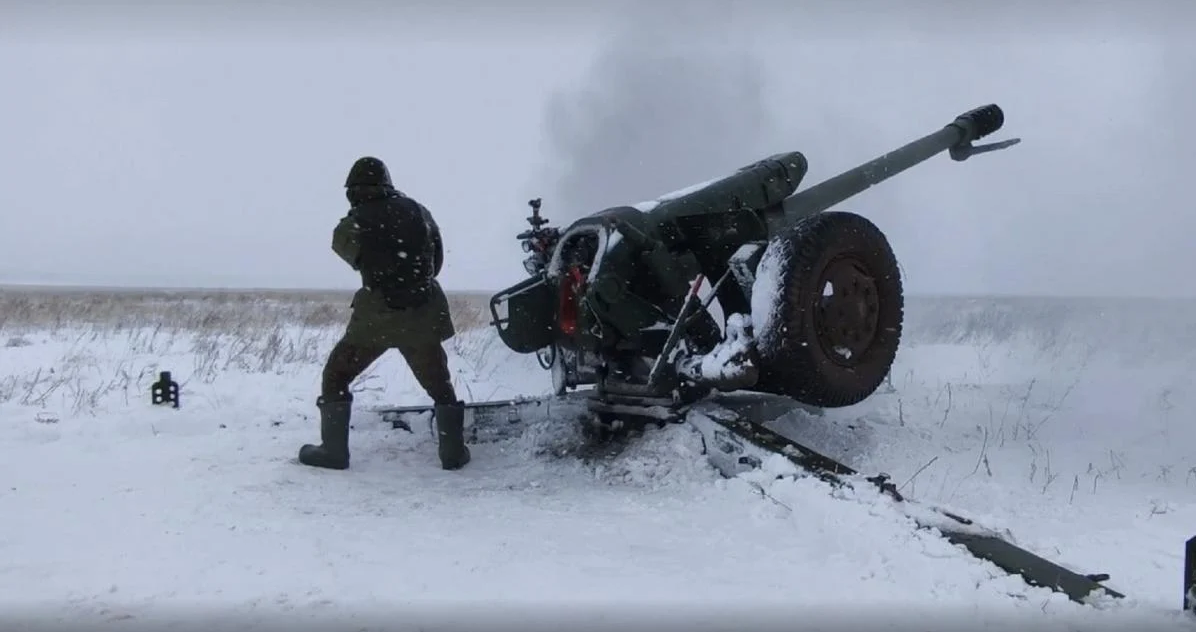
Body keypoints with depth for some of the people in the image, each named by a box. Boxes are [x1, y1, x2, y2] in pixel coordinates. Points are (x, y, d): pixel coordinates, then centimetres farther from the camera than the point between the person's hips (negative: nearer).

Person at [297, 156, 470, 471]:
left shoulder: (357, 221, -7)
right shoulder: (417, 211, 3)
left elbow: (344, 246, 14)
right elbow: (437, 259, 10)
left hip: (377, 315, -3)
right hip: (423, 314, 3)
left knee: (336, 376, 13)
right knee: (439, 384, 18)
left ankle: (333, 451, 11)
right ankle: (453, 451, 15)